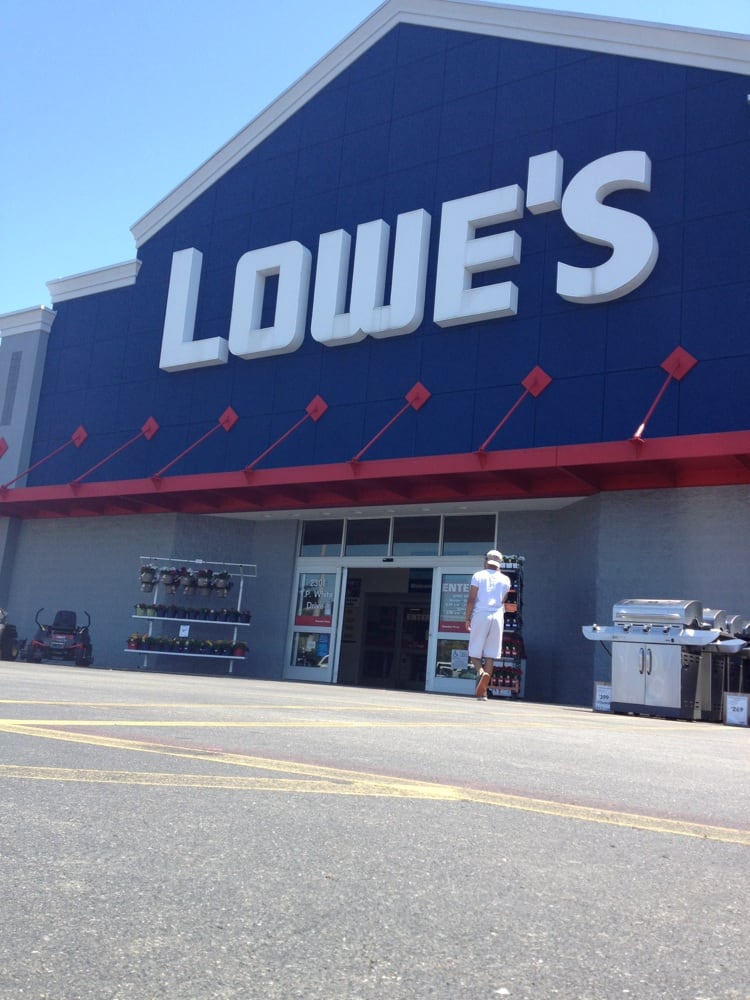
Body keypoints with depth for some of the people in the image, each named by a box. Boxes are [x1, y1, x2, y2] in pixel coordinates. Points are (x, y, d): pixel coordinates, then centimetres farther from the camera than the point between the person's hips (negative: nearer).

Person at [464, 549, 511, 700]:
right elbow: (502, 601, 16)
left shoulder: (478, 576, 1)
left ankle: (481, 672, -29)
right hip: (497, 617, 2)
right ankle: (483, 690, 0)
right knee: (490, 655, 4)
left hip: (480, 615, -2)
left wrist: (467, 619, 0)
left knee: (474, 652, 2)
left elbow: (471, 599, -6)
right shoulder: (505, 580, 9)